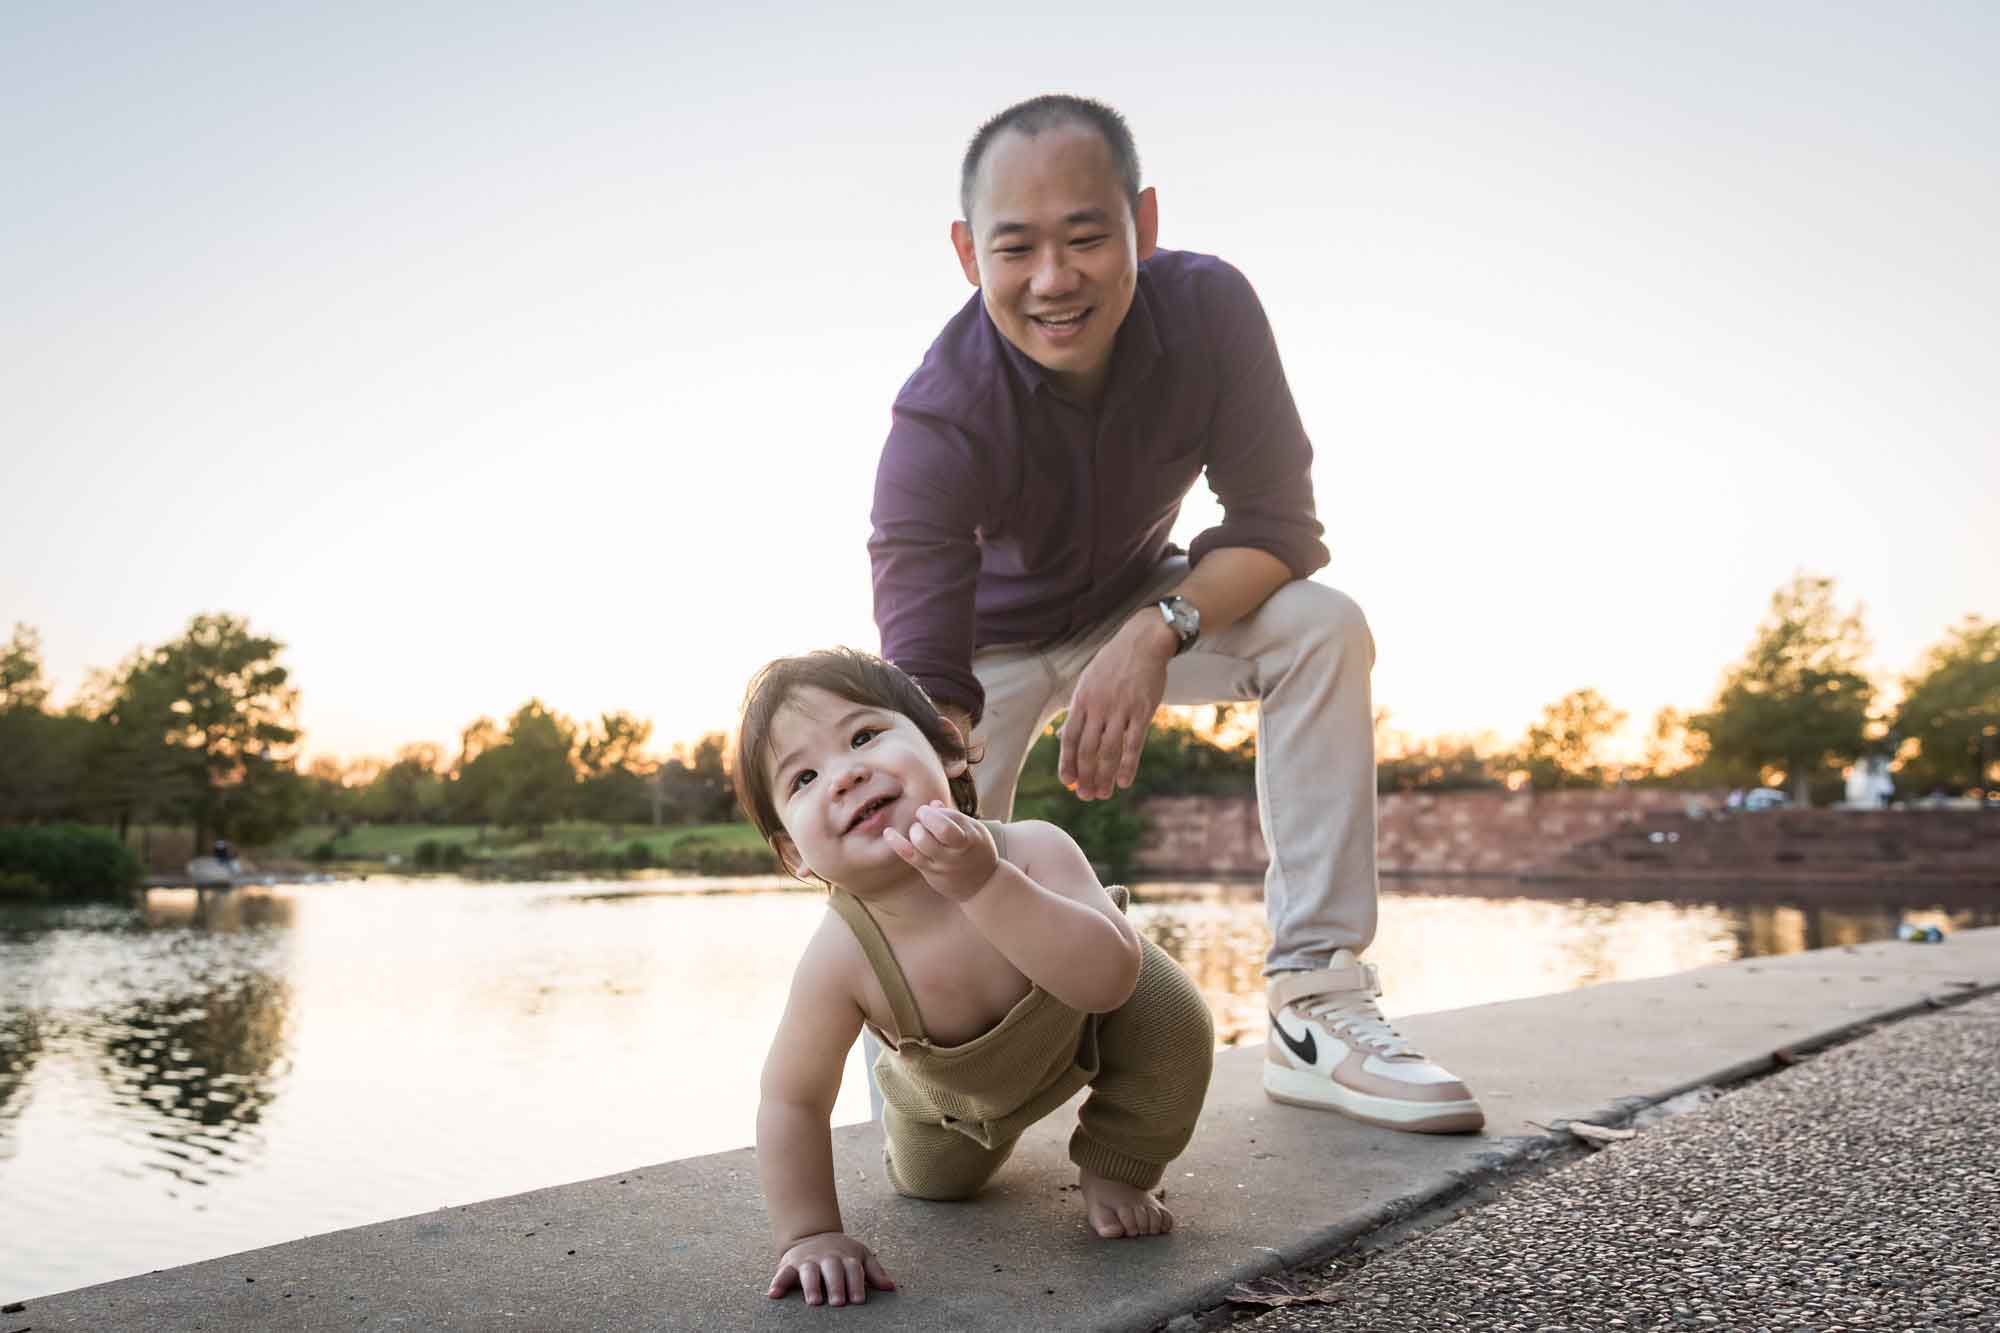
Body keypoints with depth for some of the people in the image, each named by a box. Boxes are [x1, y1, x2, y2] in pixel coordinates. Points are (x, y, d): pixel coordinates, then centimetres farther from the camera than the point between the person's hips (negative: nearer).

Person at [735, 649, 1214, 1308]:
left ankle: (1116, 1169, 0)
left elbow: (1109, 979, -53)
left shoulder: (1034, 849, -42)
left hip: (1088, 1017, -1)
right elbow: (792, 1100, -26)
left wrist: (984, 884, -61)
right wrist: (811, 1235, -28)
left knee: (1173, 1017, -26)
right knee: (930, 1181, 15)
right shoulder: (840, 958, -38)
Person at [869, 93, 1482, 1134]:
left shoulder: (1208, 310, -25)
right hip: (995, 638, -2)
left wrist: (1159, 633, -39)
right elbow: (927, 683, -41)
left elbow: (1279, 523, -21)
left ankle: (1317, 1003, -22)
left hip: (1141, 607, 2)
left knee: (1324, 630, -25)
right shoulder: (939, 421, -34)